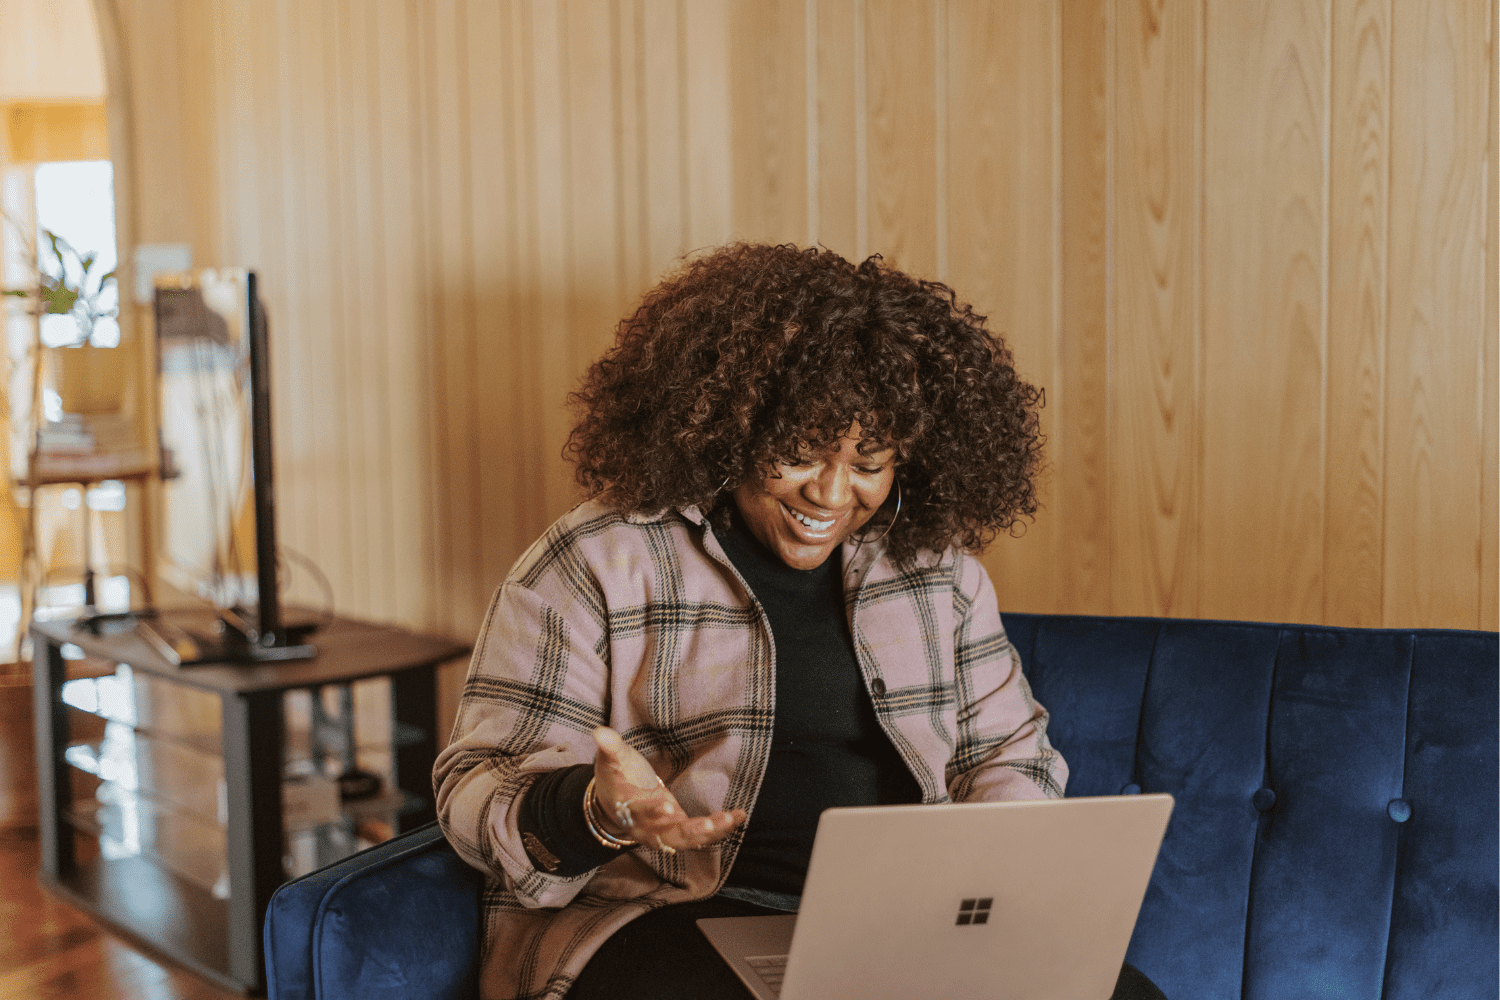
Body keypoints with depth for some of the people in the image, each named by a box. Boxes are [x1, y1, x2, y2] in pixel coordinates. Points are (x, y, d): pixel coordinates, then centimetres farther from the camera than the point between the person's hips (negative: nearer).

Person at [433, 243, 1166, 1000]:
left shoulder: (935, 564, 11)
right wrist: (596, 812, -26)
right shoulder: (595, 566, -3)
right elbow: (478, 789, -4)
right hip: (669, 919, -4)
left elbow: (1005, 752, 19)